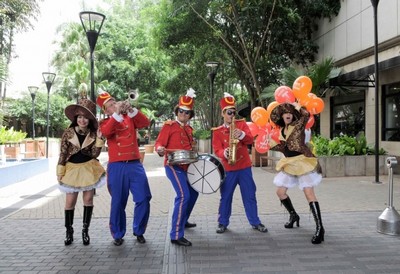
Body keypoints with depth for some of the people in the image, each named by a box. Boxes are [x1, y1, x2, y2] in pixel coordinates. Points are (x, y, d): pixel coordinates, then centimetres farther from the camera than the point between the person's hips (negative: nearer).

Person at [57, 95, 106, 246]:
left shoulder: (93, 134, -3)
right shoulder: (68, 132, -6)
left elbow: (94, 155, -6)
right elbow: (62, 154, -3)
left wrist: (99, 139, -17)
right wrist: (60, 172, -4)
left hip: (88, 169, 1)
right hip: (72, 169, -1)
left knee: (88, 199, 4)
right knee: (70, 201, 2)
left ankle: (85, 230, 17)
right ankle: (69, 231, 19)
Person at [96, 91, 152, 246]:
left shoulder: (129, 117, 12)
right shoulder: (105, 123, 7)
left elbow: (145, 123, -6)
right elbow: (106, 132, -17)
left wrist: (131, 109, -18)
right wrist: (117, 113, -25)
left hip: (135, 164, 2)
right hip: (116, 166, -2)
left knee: (144, 198, -1)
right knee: (118, 202, 5)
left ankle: (139, 232, 17)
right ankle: (118, 235, 21)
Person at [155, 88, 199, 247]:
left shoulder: (189, 129, 15)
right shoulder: (169, 125, -6)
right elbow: (159, 143, -14)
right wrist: (160, 149, -34)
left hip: (187, 166, 9)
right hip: (174, 166, -9)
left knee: (194, 193, 20)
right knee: (184, 196, -20)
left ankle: (183, 221, 41)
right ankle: (176, 235, -16)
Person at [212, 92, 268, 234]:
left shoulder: (241, 123, 6)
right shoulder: (217, 131, 2)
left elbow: (250, 140, -5)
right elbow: (217, 149, -7)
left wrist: (242, 134, -26)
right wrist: (225, 153, -29)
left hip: (244, 167, 1)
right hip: (228, 168, -1)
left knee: (250, 195, 9)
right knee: (225, 197, 5)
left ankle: (255, 222, 21)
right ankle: (223, 223, 19)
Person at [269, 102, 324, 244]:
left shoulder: (298, 125, -5)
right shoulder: (281, 131, 12)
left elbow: (306, 114, -24)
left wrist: (297, 106, -6)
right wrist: (272, 143, 6)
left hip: (302, 162, -7)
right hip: (289, 164, 8)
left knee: (309, 193, -16)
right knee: (280, 191, 9)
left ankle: (320, 228, -15)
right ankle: (293, 215, 31)